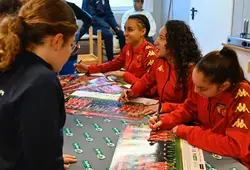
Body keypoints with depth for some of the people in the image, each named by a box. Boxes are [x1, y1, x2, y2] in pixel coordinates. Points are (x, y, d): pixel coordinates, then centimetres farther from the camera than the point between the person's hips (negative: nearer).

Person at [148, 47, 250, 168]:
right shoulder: (203, 85, -11)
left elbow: (235, 146, -31)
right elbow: (188, 109, 6)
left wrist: (187, 132, -25)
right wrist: (164, 121, -12)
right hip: (203, 149, 5)